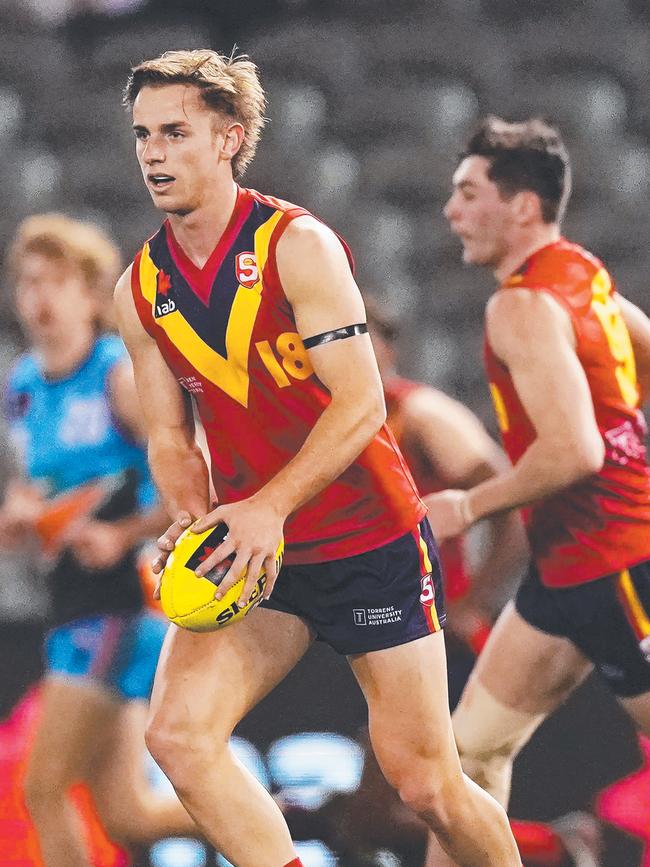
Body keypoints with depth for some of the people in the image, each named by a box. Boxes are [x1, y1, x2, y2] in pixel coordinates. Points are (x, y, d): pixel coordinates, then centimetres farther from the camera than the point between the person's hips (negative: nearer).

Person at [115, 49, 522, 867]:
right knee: (178, 734, -17)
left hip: (372, 545, -5)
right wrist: (197, 522, -13)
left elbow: (361, 405, -19)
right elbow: (170, 438, 8)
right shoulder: (140, 291, 3)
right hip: (254, 555, 5)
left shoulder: (297, 245, -14)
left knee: (423, 780, -2)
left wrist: (270, 506, -30)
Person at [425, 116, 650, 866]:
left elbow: (574, 452, -27)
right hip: (569, 564, 10)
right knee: (475, 746, 10)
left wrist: (469, 507, -15)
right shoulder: (583, 276, 10)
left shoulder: (524, 305, -18)